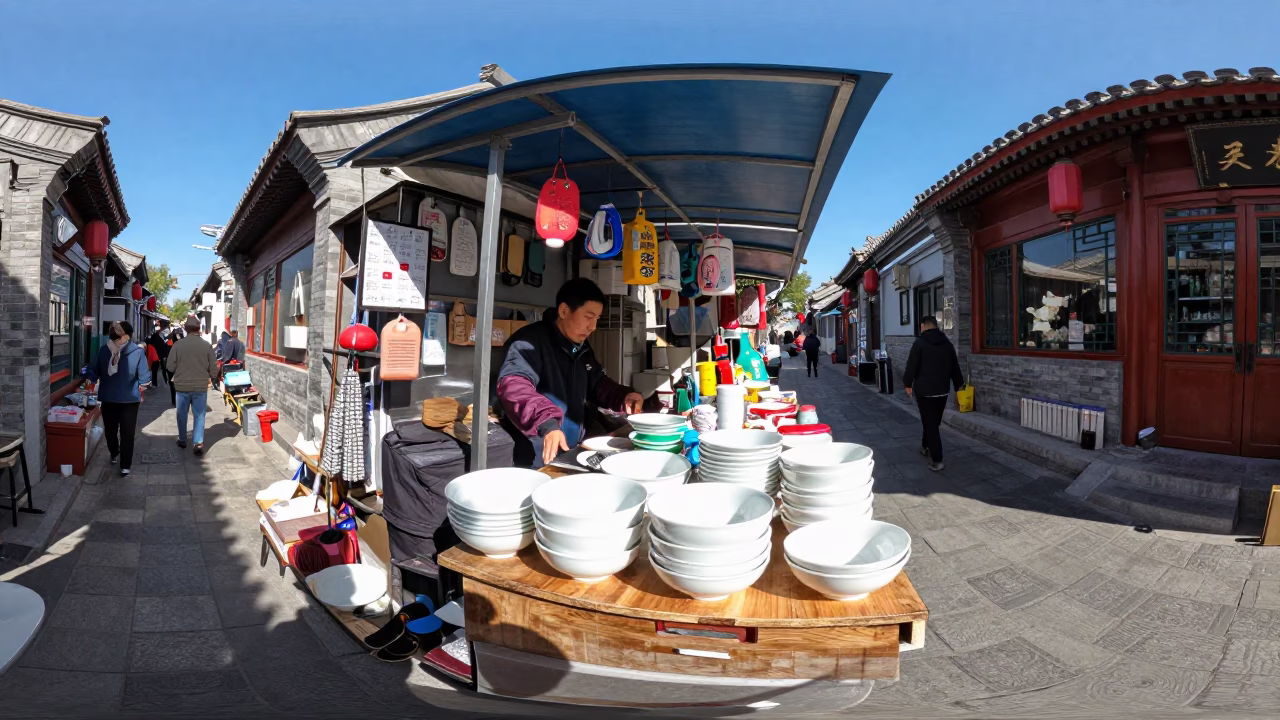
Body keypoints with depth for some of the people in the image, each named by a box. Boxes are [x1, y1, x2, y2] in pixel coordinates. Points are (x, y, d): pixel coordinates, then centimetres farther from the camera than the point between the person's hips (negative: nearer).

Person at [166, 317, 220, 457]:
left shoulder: (178, 344, -8)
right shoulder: (207, 345, -7)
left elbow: (170, 367, -4)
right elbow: (213, 368, -2)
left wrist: (180, 371, 17)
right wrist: (213, 378, 18)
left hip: (182, 386, 1)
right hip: (201, 386, 0)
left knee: (182, 414, 17)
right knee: (199, 415, 6)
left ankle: (182, 440, 30)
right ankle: (198, 443, -2)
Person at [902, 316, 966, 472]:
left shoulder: (919, 343, -10)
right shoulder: (947, 343, 8)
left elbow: (911, 366, -11)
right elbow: (955, 366, 15)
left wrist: (907, 384, 1)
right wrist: (959, 384, 24)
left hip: (924, 390, -6)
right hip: (942, 390, 6)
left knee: (930, 424, -3)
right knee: (935, 422, 20)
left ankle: (936, 460, -5)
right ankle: (926, 446, 39)